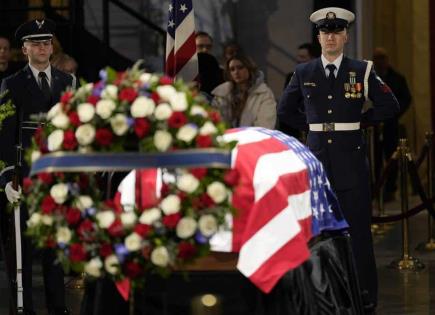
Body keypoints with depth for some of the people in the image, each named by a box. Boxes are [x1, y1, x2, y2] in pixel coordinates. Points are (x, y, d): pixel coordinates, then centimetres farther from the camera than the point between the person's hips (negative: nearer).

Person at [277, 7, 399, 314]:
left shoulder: (362, 71, 2)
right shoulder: (303, 73, 7)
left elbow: (390, 106, 8)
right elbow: (285, 111, 20)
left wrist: (358, 120, 5)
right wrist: (313, 125, 11)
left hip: (351, 159, -2)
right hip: (317, 157, 2)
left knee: (358, 229, -2)